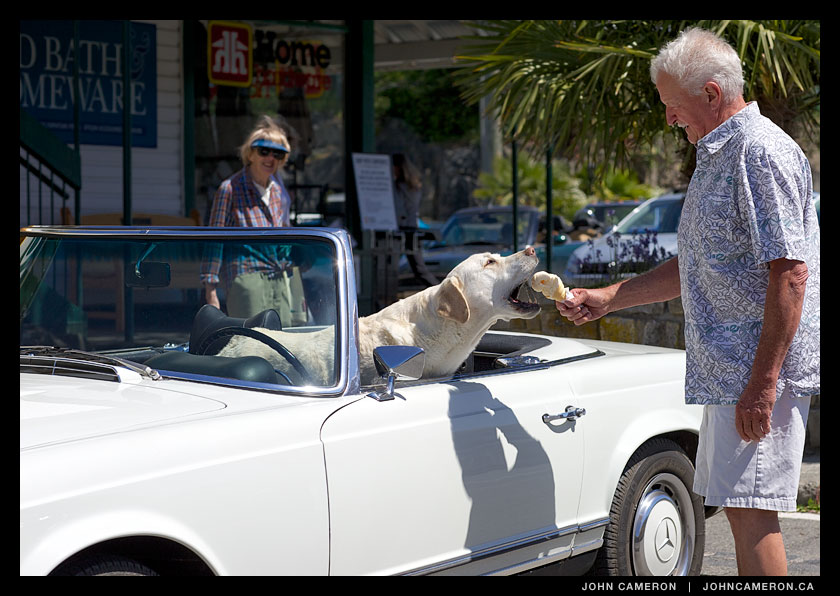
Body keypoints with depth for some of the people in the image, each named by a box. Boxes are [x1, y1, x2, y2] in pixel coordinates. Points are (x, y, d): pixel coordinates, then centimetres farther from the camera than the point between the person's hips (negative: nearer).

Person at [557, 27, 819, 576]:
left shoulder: (762, 152, -14)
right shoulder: (717, 156, 19)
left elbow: (790, 272, -22)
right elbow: (692, 271, 26)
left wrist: (763, 382, -24)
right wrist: (605, 299, 20)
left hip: (762, 370, -10)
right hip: (727, 370, 10)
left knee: (750, 510, -10)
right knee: (740, 508, 13)